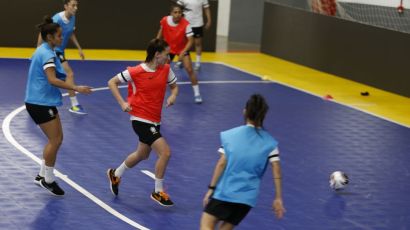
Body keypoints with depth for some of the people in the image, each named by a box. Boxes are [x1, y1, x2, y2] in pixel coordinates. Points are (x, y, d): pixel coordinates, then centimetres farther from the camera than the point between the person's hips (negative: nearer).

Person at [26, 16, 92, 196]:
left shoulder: (43, 51, 14)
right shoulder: (47, 54, -17)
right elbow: (52, 80, -28)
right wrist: (76, 88, -29)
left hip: (43, 102, 10)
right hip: (41, 103, -10)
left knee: (56, 139, 13)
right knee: (55, 140, -5)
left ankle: (42, 176, 18)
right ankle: (48, 180, 3)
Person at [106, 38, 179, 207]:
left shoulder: (166, 69, -1)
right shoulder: (135, 72, -15)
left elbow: (174, 86, 14)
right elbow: (112, 82, -4)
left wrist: (173, 96, -9)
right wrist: (122, 103, -14)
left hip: (154, 120, 7)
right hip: (140, 119, -7)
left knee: (142, 155, 24)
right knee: (165, 152, -16)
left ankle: (115, 175, 49)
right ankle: (158, 192, 0)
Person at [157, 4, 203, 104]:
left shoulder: (186, 24, -28)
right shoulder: (165, 20, -19)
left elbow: (190, 41, -27)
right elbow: (161, 31, 4)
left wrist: (183, 53, -38)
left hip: (182, 49, -3)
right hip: (168, 48, 3)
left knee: (189, 69, -15)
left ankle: (197, 93, -5)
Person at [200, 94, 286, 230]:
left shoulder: (231, 135, -1)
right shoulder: (270, 143, 2)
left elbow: (221, 164, -4)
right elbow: (277, 172, -3)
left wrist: (211, 188, 1)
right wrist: (278, 198, 0)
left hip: (225, 191, -3)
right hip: (247, 197, 3)